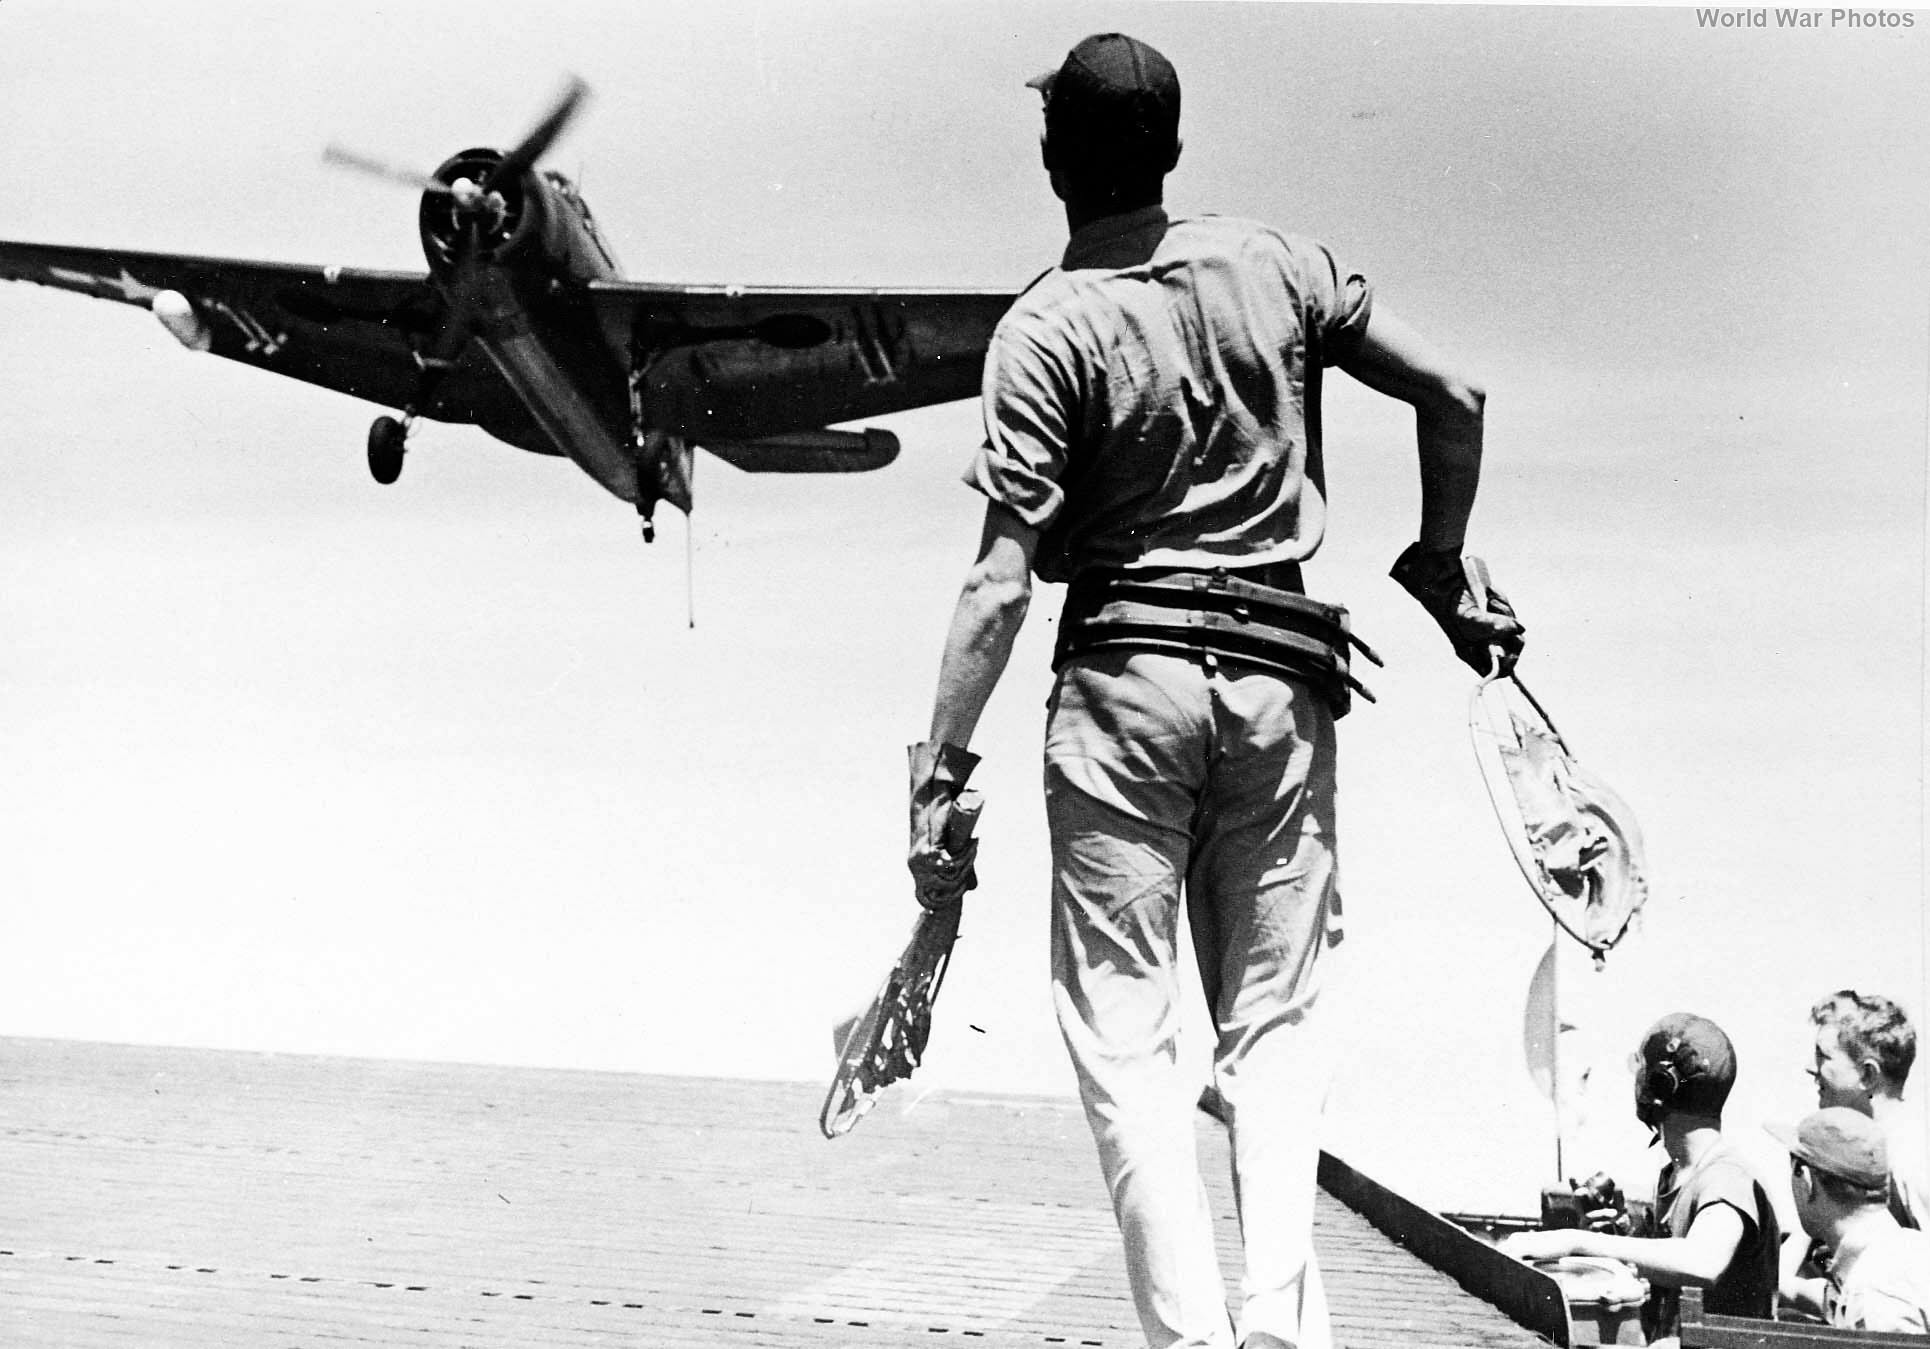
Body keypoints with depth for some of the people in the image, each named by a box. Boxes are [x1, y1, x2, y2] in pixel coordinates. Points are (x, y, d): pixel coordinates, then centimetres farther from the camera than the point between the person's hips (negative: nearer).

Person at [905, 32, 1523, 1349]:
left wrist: (942, 772, -9)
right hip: (1282, 673, 3)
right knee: (1275, 1016, 10)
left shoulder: (1046, 328, -6)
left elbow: (1004, 577, -12)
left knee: (1125, 1033, 3)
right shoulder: (1279, 265, 4)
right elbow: (1455, 395, 5)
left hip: (1127, 676, -3)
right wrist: (1441, 569, 18)